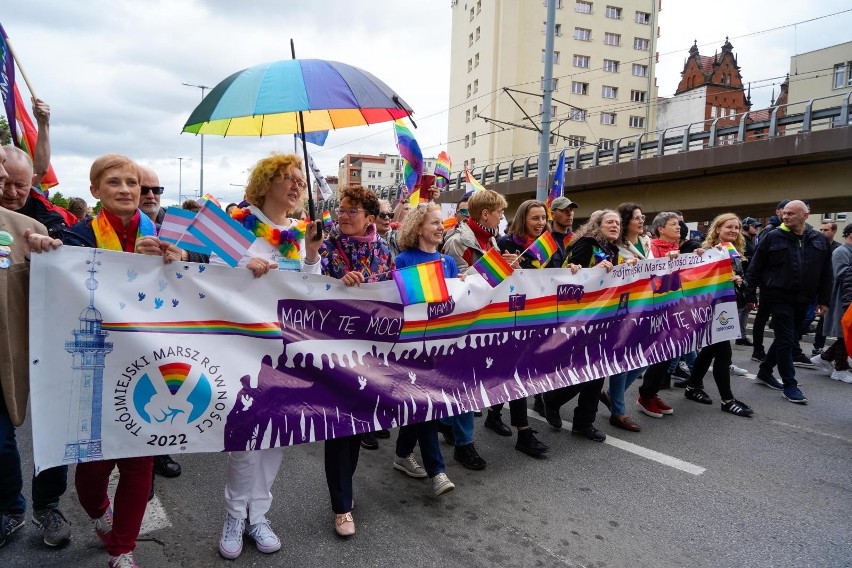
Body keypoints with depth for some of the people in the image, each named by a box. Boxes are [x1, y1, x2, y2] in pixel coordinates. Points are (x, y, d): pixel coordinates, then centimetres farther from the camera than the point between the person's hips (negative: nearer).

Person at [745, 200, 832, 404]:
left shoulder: (820, 241, 6)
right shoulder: (773, 238, -5)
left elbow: (826, 274, 11)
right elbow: (755, 269, -3)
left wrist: (824, 300, 8)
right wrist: (750, 295, -5)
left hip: (802, 301, 5)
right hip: (779, 297, -4)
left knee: (784, 338, 14)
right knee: (786, 340, -4)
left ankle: (765, 372, 29)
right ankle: (790, 384, 4)